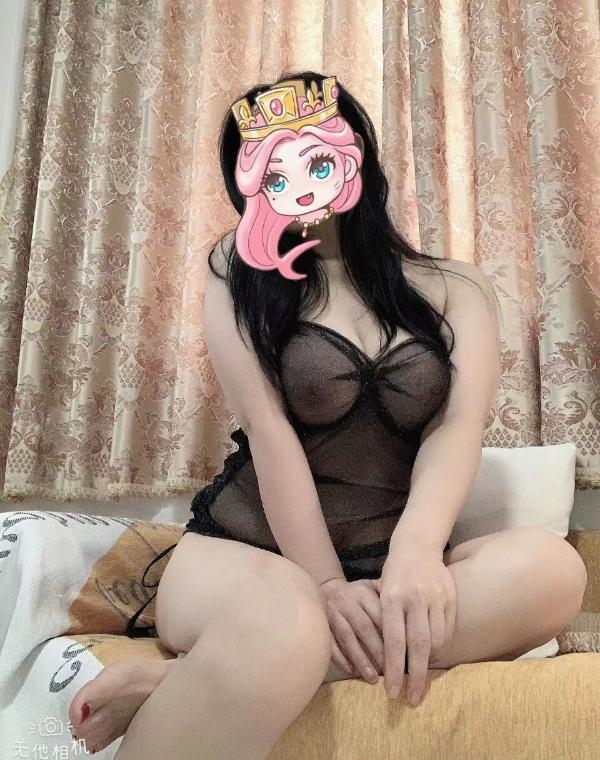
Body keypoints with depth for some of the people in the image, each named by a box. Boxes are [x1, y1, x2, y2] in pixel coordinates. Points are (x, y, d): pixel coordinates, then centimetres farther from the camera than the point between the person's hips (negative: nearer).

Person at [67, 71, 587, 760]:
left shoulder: (455, 290, 10)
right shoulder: (241, 277, 5)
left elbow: (458, 427, -6)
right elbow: (268, 430, -8)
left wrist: (415, 551, -25)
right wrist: (326, 586, -17)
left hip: (387, 566, 5)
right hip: (246, 550, -4)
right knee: (285, 625, -40)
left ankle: (172, 684, -26)